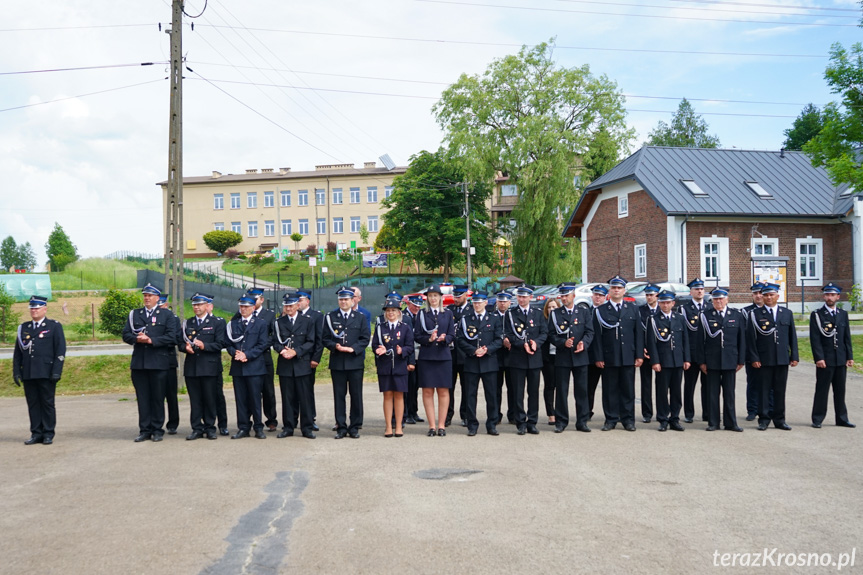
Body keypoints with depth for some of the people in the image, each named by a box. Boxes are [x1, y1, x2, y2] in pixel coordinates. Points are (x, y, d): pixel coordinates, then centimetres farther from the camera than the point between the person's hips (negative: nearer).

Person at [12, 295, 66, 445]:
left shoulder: (54, 326, 3)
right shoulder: (23, 328, 15)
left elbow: (60, 350, -3)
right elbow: (17, 351, 14)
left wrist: (56, 371, -11)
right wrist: (16, 371, 6)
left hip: (46, 374, -4)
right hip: (28, 374, 4)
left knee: (47, 403, 1)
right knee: (33, 404, 6)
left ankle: (48, 434, 7)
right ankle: (36, 433, 12)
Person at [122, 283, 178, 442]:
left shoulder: (167, 314, 6)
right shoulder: (134, 314, 16)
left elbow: (171, 337, -5)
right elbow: (126, 334, 9)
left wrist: (151, 340, -14)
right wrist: (137, 339, -11)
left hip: (159, 362, -3)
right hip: (139, 362, 3)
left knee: (158, 397, 1)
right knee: (142, 397, 4)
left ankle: (157, 430, 9)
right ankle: (144, 430, 11)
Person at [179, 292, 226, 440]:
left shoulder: (217, 323, 4)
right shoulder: (187, 324, 16)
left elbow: (220, 344, -4)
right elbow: (180, 343, 14)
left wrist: (204, 346, -18)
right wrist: (185, 347, -8)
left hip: (210, 367, -3)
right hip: (191, 367, 3)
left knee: (210, 399, 1)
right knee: (195, 400, 4)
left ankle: (210, 428, 10)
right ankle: (197, 428, 11)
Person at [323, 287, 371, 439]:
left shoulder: (361, 317, 8)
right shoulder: (330, 317, 8)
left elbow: (365, 338, 3)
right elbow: (326, 339, 6)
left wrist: (353, 348, -12)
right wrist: (335, 346, -14)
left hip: (355, 362, 0)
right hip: (337, 362, 0)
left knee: (356, 395, 3)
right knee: (339, 395, 3)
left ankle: (354, 427, 11)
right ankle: (341, 427, 10)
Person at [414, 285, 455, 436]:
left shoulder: (447, 314, 12)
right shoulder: (422, 314, 8)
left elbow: (452, 335, 6)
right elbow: (417, 336, 2)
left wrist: (444, 338, -14)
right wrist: (429, 339, -15)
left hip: (443, 356, 1)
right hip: (426, 357, -1)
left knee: (443, 391, 0)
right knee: (427, 391, -1)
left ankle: (441, 425, 7)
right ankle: (432, 425, 5)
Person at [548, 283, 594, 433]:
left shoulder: (584, 313, 10)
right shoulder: (554, 314, 7)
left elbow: (590, 332, 3)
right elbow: (551, 335, 1)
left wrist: (584, 343, -15)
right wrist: (563, 343, -16)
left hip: (580, 357, 1)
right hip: (562, 357, -1)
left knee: (582, 390, 4)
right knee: (561, 391, 2)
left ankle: (582, 422, 12)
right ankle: (561, 422, 10)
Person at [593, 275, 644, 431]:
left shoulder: (633, 309, 11)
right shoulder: (600, 311, 4)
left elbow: (639, 333, 8)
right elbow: (597, 336, 0)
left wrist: (639, 355, 1)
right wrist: (599, 357, -6)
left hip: (628, 357, 1)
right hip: (609, 357, -1)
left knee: (628, 389, 5)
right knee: (610, 389, 3)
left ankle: (628, 420, 14)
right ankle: (611, 420, 12)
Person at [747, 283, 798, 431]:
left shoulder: (787, 313, 11)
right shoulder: (755, 314, 1)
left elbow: (792, 336, 11)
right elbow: (751, 338, -2)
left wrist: (794, 356, 5)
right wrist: (754, 358, -8)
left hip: (782, 359, 3)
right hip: (764, 360, -2)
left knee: (780, 390, 7)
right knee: (764, 390, 1)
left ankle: (779, 420, 16)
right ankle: (764, 419, 9)